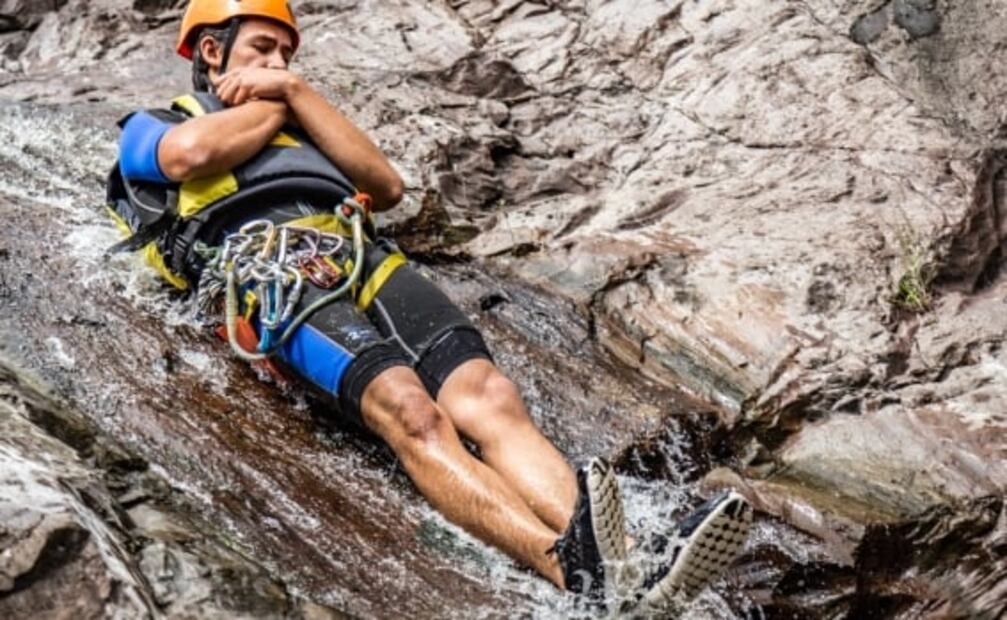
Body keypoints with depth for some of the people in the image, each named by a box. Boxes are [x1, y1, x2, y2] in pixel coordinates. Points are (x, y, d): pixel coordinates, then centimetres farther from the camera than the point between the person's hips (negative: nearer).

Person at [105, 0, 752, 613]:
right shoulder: (152, 128, 27)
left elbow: (387, 186, 20)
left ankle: (621, 575, -46)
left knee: (488, 397, -25)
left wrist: (296, 91, 18)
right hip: (272, 275, -4)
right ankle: (570, 565, -54)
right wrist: (278, 103, 18)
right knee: (411, 413, -33)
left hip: (366, 260, 5)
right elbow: (194, 154, -1)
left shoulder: (299, 126, 40)